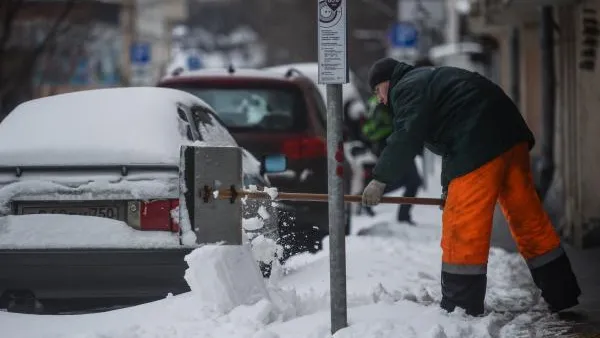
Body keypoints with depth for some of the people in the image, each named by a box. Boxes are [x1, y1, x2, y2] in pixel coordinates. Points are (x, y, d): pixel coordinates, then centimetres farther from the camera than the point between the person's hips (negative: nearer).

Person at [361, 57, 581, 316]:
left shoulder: (407, 89, 2)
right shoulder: (429, 79, 33)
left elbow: (407, 137, -11)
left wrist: (380, 180, -6)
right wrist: (449, 186, 34)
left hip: (480, 147, -10)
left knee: (463, 227, -5)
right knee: (527, 216, 12)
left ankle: (461, 306, -3)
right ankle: (562, 295, 16)